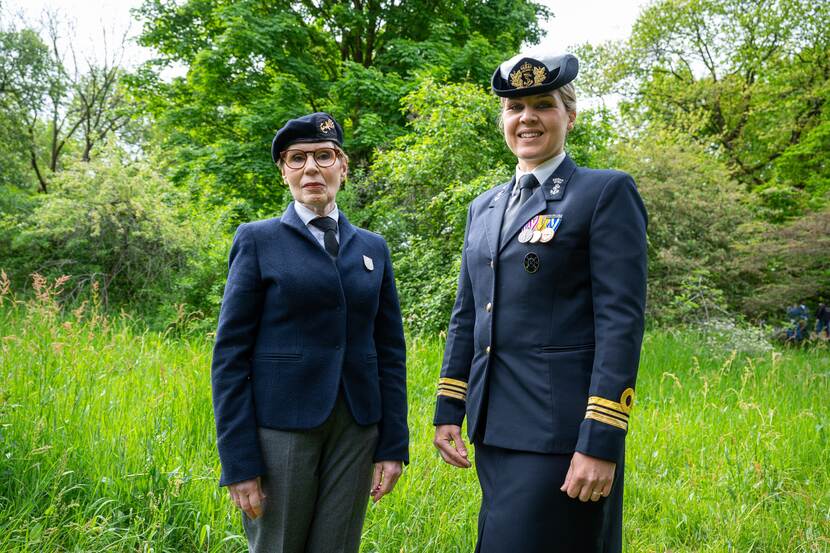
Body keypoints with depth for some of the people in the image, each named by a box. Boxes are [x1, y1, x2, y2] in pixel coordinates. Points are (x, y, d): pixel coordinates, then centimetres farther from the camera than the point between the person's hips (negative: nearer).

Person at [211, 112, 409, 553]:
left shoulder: (373, 248, 9)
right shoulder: (258, 240, -1)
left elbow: (390, 351, 9)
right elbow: (230, 353, -4)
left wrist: (394, 445, 4)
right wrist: (238, 462, -9)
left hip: (356, 429, 3)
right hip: (282, 424, -3)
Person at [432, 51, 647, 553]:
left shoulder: (607, 192, -5)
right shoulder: (484, 207, 14)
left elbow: (622, 320, -12)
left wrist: (602, 441, -17)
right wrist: (448, 411, 12)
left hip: (561, 431, -6)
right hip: (495, 427, 7)